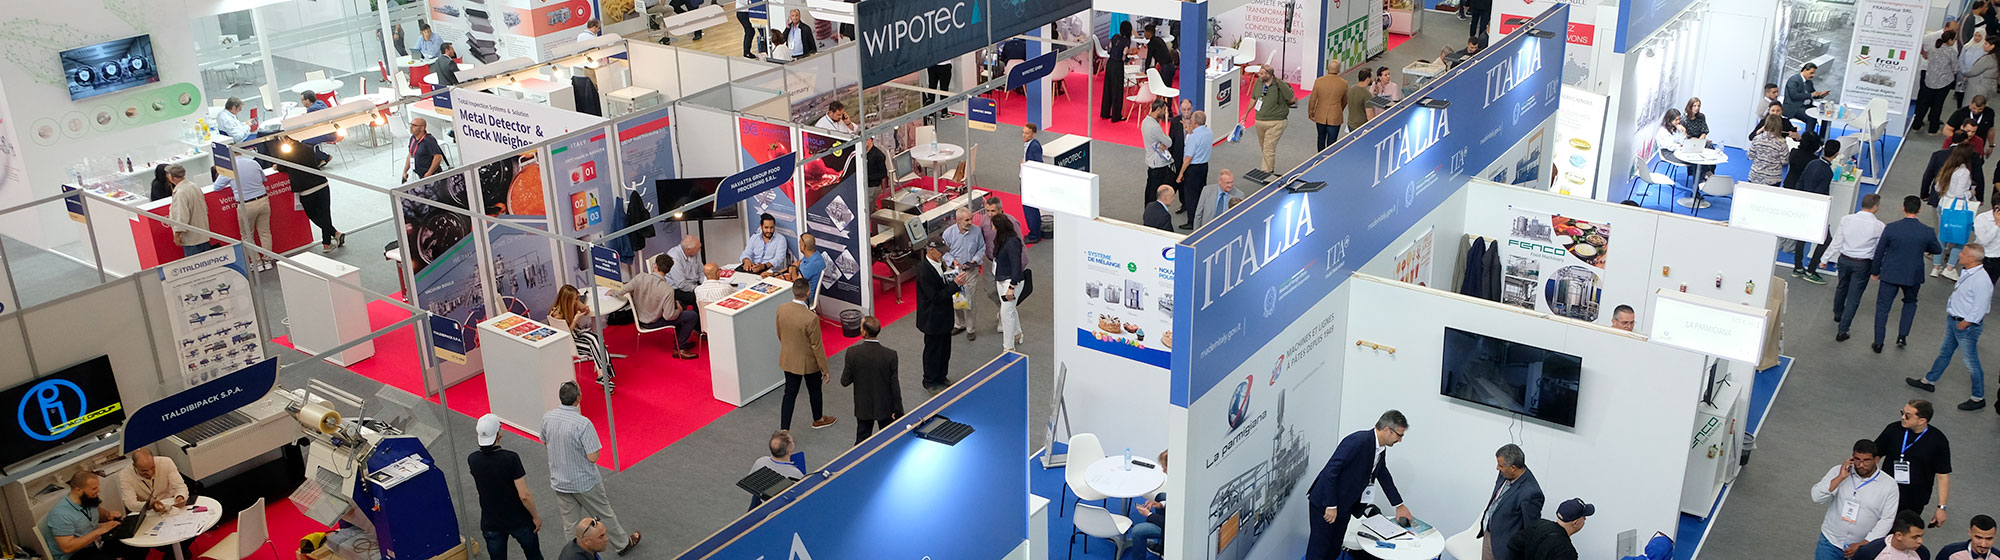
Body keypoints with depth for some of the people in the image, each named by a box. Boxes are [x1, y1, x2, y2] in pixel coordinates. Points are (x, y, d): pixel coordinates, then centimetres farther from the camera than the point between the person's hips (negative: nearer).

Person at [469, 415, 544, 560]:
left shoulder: (473, 460, -12)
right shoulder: (510, 458, -25)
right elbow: (524, 495, -24)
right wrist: (535, 516, -10)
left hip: (491, 524, 3)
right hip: (519, 520, -3)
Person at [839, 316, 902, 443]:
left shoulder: (852, 353, -20)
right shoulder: (890, 355, -20)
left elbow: (845, 382, -11)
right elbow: (894, 386, -13)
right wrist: (897, 410, -3)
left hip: (863, 407, 0)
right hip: (885, 407, 0)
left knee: (862, 439, 17)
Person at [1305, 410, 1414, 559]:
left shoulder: (1381, 450, 3)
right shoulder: (1357, 441, -25)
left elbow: (1383, 475, 22)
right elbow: (1330, 471, -26)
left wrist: (1399, 505, 25)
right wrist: (1331, 506, -23)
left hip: (1344, 507, 9)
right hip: (1324, 503, -9)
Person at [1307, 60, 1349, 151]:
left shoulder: (1318, 81, -10)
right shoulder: (1343, 83, -10)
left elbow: (1312, 99, -2)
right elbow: (1345, 101, 5)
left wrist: (1310, 113, 14)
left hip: (1320, 117, 2)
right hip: (1335, 118, -2)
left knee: (1321, 139, 21)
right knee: (1331, 142, 6)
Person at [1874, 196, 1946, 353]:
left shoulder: (1891, 228, -16)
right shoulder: (1927, 232, -12)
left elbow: (1879, 252, -7)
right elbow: (1938, 250, 6)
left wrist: (1875, 271, 7)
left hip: (1890, 274, -2)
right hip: (1913, 275, 2)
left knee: (1882, 307, 9)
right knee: (1910, 303, 28)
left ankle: (1878, 343, 12)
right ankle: (1902, 335, 22)